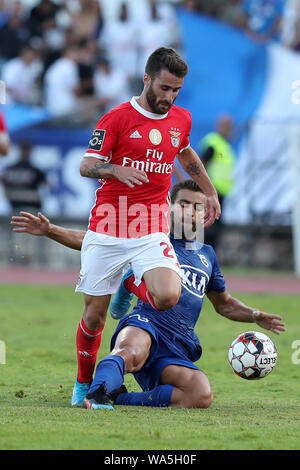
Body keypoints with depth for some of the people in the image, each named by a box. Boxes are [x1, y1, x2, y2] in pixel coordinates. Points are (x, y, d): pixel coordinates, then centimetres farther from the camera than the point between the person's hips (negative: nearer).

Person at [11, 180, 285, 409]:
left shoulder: (207, 255, 27)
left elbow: (224, 304, 40)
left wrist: (255, 317, 22)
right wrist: (50, 231, -4)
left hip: (178, 350, 4)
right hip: (145, 325, -4)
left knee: (202, 395, -28)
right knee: (131, 352, -42)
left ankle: (119, 397, -24)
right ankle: (97, 393, -66)